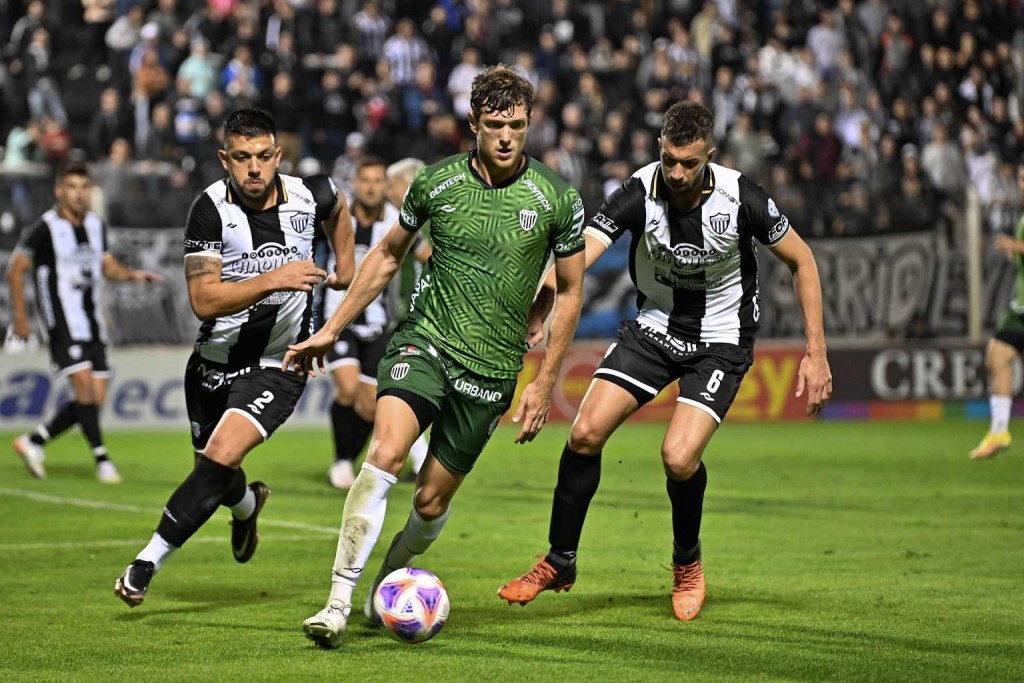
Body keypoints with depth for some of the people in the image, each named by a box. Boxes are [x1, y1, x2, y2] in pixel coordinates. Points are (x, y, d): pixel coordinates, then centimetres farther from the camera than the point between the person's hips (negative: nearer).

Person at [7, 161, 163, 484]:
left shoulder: (96, 225, 11)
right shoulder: (46, 228, -8)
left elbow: (108, 265, 22)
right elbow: (15, 270, -3)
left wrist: (133, 274, 2)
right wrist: (20, 317, -8)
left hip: (92, 324, 7)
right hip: (63, 324, -7)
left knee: (95, 398, 2)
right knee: (84, 386, -18)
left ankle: (34, 442, 16)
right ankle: (102, 459, -11)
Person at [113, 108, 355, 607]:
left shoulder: (310, 194, -10)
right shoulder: (211, 208, -18)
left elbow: (337, 206, 18)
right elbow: (204, 300, -26)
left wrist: (345, 266, 18)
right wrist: (272, 280, -36)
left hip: (278, 364, -1)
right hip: (216, 358, 1)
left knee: (223, 453, -23)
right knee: (214, 474, 17)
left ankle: (147, 564, -17)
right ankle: (247, 505, 56)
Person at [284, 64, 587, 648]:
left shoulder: (558, 200, -4)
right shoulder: (436, 183, -1)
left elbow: (570, 291, 6)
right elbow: (388, 255, 14)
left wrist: (545, 383, 1)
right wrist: (331, 331, 13)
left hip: (492, 369, 0)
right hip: (426, 339, 0)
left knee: (432, 499, 4)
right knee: (385, 454, -25)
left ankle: (389, 581, 35)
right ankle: (339, 602, -22)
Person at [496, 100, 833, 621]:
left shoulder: (740, 198, -21)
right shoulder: (639, 193, -20)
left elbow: (801, 260, -6)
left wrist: (816, 353, -8)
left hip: (720, 340, -2)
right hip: (652, 326, 2)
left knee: (679, 457, -19)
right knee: (585, 433, -10)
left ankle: (687, 563, 11)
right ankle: (560, 562, 10)